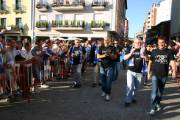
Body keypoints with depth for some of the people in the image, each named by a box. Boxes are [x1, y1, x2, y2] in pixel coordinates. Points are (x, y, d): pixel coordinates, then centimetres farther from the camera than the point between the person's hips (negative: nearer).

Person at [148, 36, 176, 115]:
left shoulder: (169, 52, 0)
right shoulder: (154, 51, 0)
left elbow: (172, 62, -12)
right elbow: (150, 62, 6)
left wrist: (174, 71, -28)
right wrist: (148, 73, 3)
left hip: (164, 75, 2)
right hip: (155, 75, -2)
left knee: (161, 92, 16)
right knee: (154, 92, -10)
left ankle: (158, 104, 37)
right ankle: (153, 108, -1)